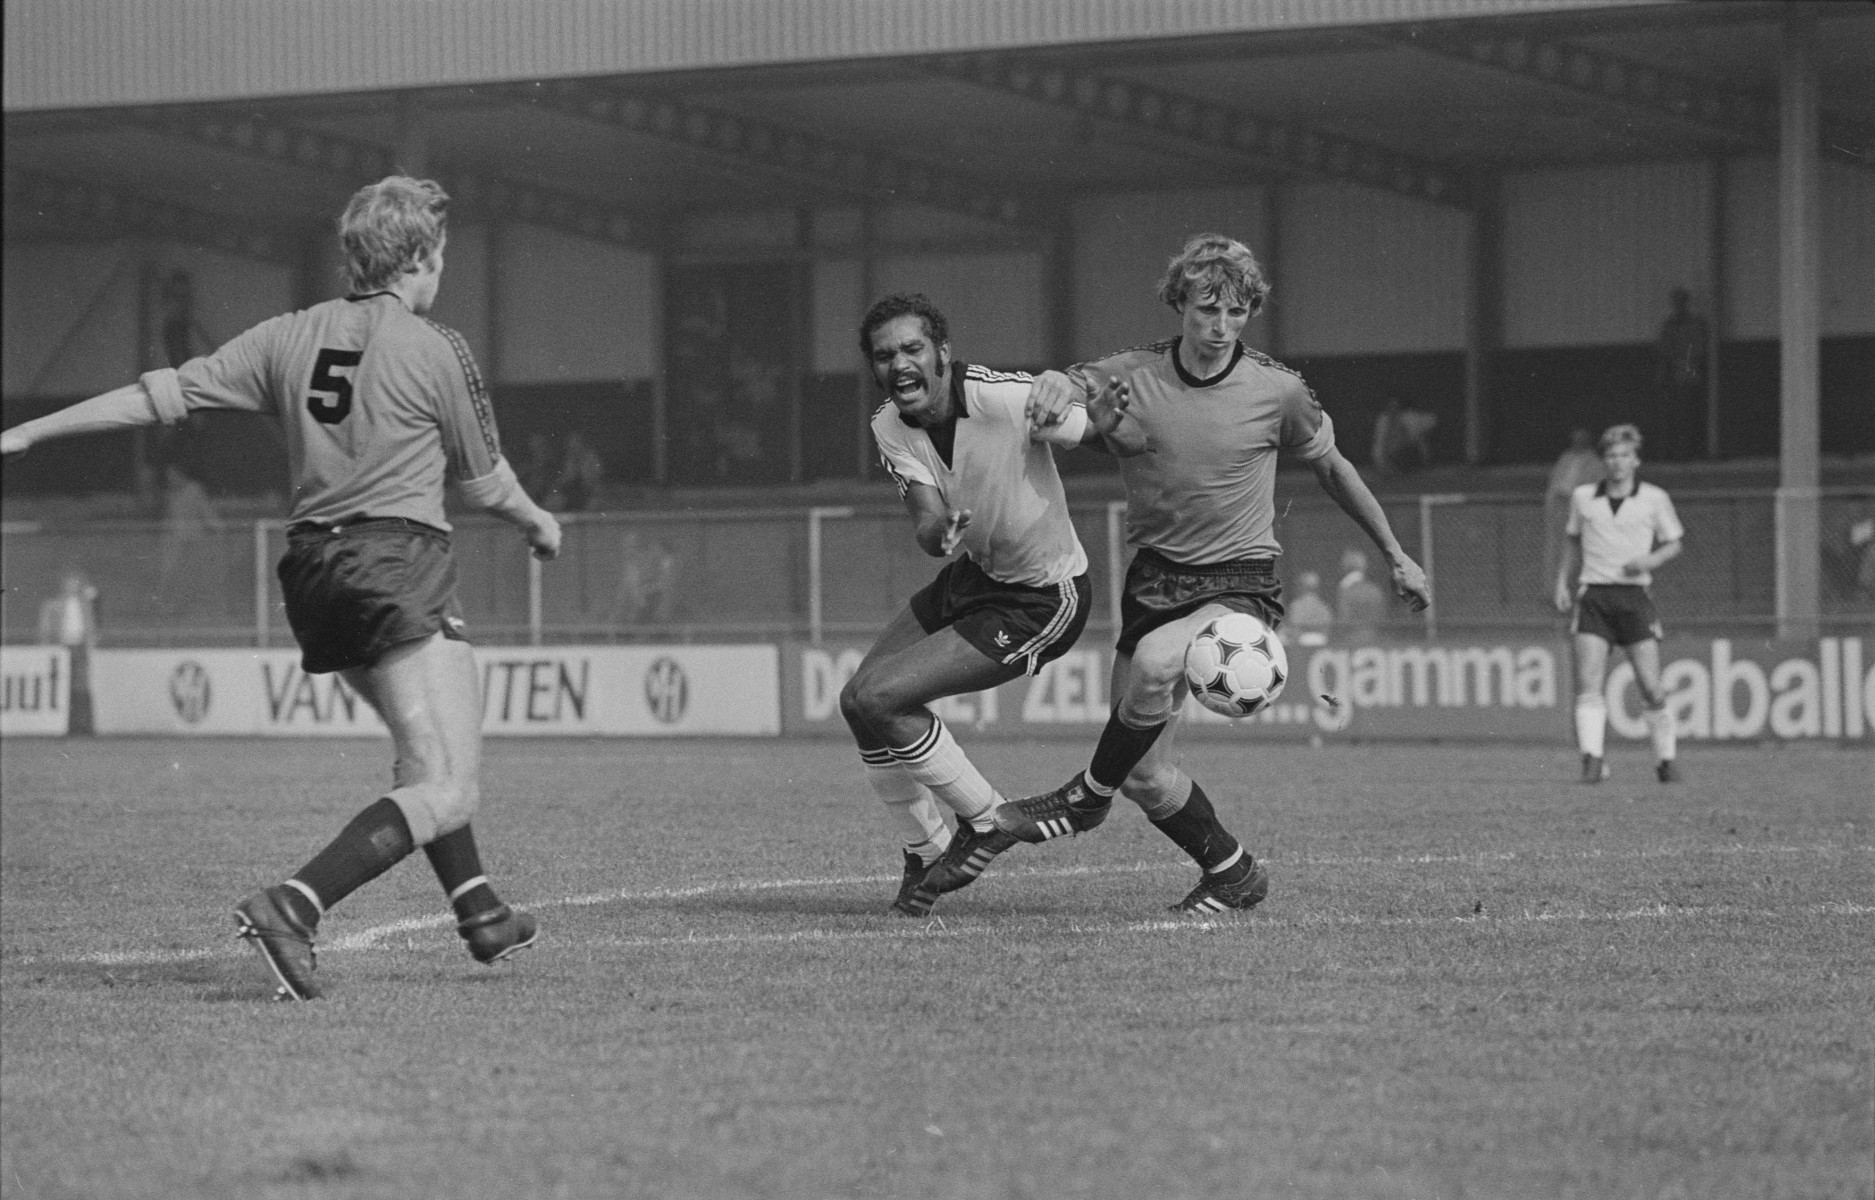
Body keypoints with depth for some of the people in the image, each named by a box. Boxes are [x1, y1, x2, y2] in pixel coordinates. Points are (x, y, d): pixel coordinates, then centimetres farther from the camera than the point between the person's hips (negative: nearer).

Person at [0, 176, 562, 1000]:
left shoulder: (291, 337, 8)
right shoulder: (436, 350, -4)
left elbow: (164, 394, 6)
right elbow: (485, 484, 6)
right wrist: (539, 524, 28)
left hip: (311, 567, 7)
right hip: (398, 568, -7)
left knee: (430, 754, 28)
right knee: (446, 790, -12)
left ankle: (479, 914, 32)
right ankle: (292, 908, -29)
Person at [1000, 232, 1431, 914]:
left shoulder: (1277, 391, -4)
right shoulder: (1133, 376, -3)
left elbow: (1332, 469, 12)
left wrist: (1395, 557, 18)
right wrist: (1052, 385, -39)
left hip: (1240, 583, -3)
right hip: (1154, 577, 3)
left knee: (1156, 660, -35)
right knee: (1144, 774, -1)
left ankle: (1087, 797, -13)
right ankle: (1232, 873, 21)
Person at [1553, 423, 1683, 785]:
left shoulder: (1654, 499, 3)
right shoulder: (1583, 497, 9)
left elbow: (1673, 544, 11)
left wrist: (1650, 561, -8)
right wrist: (1563, 583, 16)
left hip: (1634, 595, -1)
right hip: (1593, 596, 1)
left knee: (1650, 687, -3)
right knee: (1588, 683, -13)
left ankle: (1666, 759, 15)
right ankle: (1593, 760, -14)